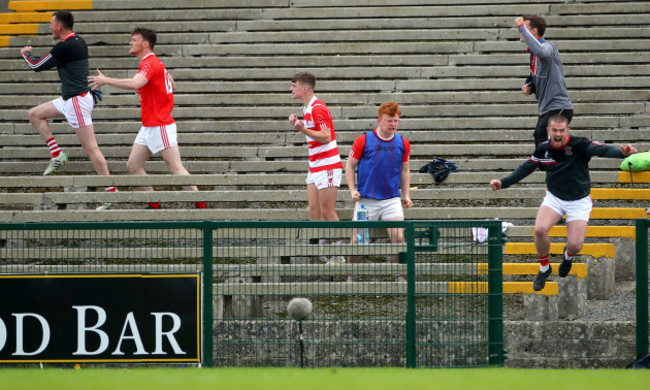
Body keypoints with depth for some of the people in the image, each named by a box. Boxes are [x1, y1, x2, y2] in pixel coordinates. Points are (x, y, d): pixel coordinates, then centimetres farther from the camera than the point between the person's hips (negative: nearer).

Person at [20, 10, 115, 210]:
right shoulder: (78, 42, 10)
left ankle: (111, 193, -9)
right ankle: (57, 155, 14)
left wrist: (25, 53, 11)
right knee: (35, 115, 18)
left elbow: (37, 66, -8)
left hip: (77, 101, -10)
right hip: (70, 100, 10)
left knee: (91, 149, -9)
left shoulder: (64, 47, -19)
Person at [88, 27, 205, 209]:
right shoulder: (157, 63, 15)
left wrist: (106, 80, -30)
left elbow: (134, 84, -36)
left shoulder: (149, 64, -16)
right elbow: (172, 86, 27)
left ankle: (200, 204, -6)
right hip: (149, 127, 10)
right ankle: (153, 204, 9)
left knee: (175, 167, -8)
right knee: (133, 165, 7)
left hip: (160, 126, -10)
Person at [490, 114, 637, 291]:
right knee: (540, 229, -24)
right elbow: (526, 168, 9)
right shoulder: (543, 149, -6)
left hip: (578, 201, -2)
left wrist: (622, 152, -56)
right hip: (554, 198, 2)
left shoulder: (580, 145, -19)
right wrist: (503, 183, 3)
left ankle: (568, 255, 30)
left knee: (575, 245, -12)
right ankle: (544, 268, 2)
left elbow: (602, 150, -36)